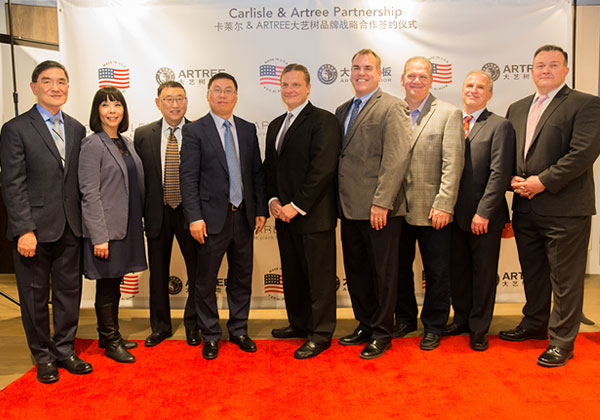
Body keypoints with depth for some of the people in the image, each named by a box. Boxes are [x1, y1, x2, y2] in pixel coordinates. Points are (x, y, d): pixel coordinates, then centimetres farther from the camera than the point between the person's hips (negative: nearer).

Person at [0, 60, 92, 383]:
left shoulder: (77, 129, 10)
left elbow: (80, 180, 10)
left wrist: (84, 221, 4)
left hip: (71, 228, 4)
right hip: (35, 227, -4)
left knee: (69, 291, 12)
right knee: (35, 295, 9)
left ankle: (64, 350, 28)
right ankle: (43, 356, 26)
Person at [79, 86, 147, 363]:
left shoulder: (126, 142, 12)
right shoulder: (93, 145, -11)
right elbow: (89, 194, -16)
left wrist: (141, 219, 13)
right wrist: (99, 237, -19)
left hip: (127, 226, 7)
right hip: (106, 228, -7)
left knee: (114, 284, 17)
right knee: (107, 287, 4)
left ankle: (110, 337, 30)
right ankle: (110, 342, 20)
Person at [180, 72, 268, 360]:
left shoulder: (248, 130, 10)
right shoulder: (194, 130, -3)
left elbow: (257, 172, 11)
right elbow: (188, 177, -8)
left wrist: (261, 209, 5)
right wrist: (195, 217, -15)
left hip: (243, 217, 4)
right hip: (212, 217, -4)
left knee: (242, 277, 14)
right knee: (206, 281, 6)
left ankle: (239, 330, 31)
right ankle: (210, 336, 23)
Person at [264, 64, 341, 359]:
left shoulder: (323, 121, -8)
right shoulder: (276, 125, 17)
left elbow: (322, 169, -16)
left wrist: (296, 206, -17)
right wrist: (273, 199, 2)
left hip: (314, 215, -7)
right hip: (284, 214, 8)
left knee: (319, 276, 2)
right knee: (292, 274, 17)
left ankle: (321, 334, 15)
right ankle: (299, 323, 33)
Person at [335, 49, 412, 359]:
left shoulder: (392, 108, -5)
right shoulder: (342, 111, 17)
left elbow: (396, 159, -13)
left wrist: (381, 202, -19)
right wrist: (338, 200, 9)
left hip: (379, 210, -7)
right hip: (349, 208, 7)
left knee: (383, 273, 5)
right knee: (356, 272, 15)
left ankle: (381, 333, 19)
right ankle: (365, 325, 31)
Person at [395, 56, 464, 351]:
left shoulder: (448, 113, -1)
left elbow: (453, 164, -8)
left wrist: (443, 205, -14)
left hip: (432, 210, -3)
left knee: (436, 273, 7)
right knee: (399, 268, 14)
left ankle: (433, 326, 24)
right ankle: (405, 319, 33)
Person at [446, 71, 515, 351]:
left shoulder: (500, 126, -4)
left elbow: (500, 174, -11)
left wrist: (484, 212, -16)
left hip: (484, 217, -4)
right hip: (454, 214, 4)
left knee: (484, 273, 8)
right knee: (457, 271, 14)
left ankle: (479, 328, 22)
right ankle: (462, 319, 32)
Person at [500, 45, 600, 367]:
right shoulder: (517, 109, 16)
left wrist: (543, 181, -18)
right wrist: (513, 179, -3)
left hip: (565, 210, -6)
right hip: (525, 208, 6)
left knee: (565, 278, 3)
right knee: (532, 273, 18)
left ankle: (561, 342, 15)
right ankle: (534, 325, 35)